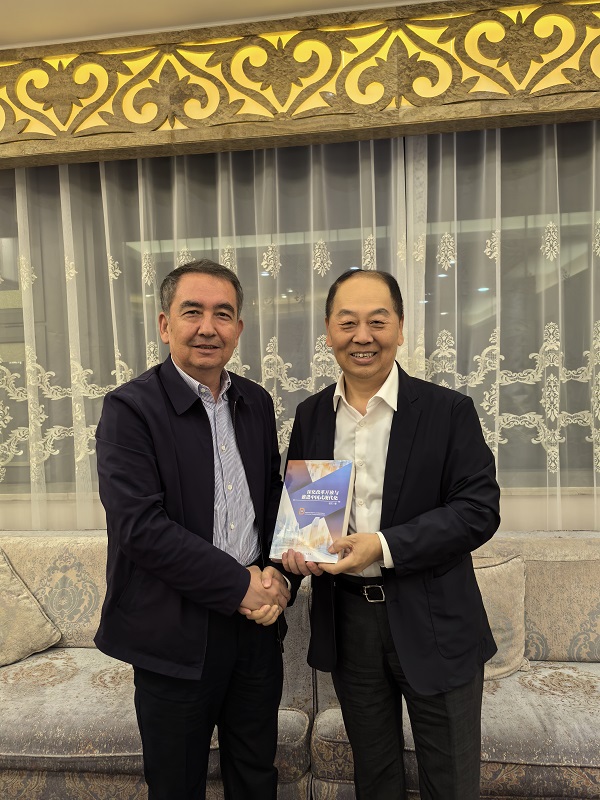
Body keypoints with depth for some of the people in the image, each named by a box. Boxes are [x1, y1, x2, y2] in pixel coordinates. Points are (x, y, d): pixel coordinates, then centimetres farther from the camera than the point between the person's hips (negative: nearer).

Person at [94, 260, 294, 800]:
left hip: (257, 624, 5)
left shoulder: (256, 403, 4)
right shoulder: (130, 407, -14)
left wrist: (276, 574, -6)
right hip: (176, 634, -4)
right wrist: (240, 584, -18)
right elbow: (140, 527, -21)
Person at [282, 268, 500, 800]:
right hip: (345, 620, 4)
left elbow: (479, 510, -14)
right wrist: (294, 545, -11)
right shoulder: (310, 415, 1)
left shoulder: (449, 411, -10)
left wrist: (383, 546, -24)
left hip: (431, 623, -3)